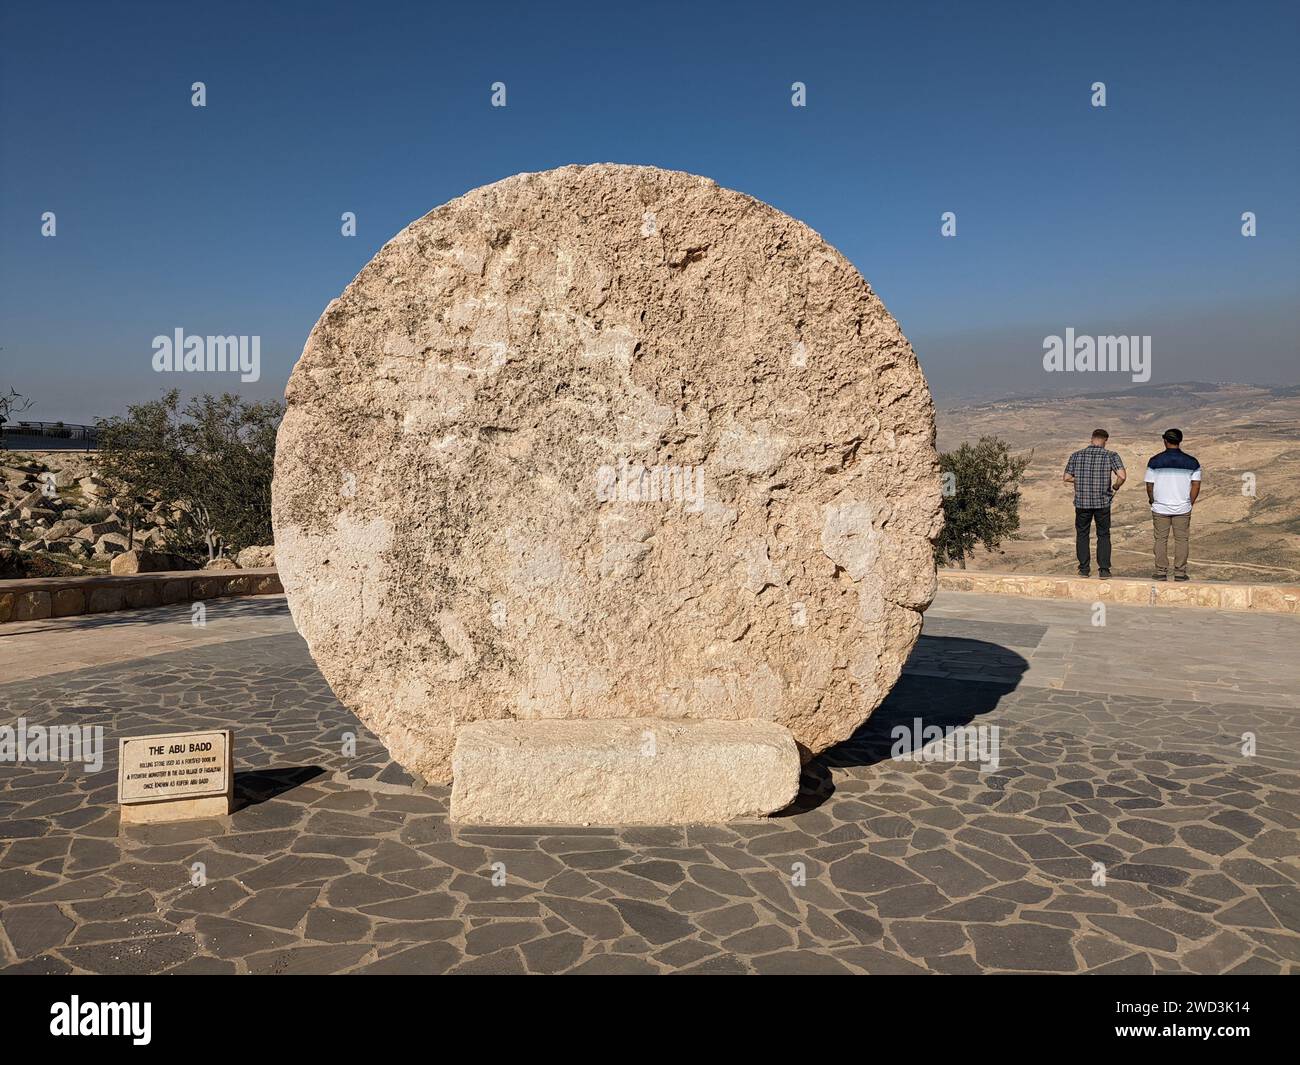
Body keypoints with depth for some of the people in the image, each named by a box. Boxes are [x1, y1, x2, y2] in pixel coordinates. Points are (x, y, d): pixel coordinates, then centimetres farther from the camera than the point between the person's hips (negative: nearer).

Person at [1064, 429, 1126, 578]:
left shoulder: (1076, 455, -1)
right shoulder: (1111, 456, -7)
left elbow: (1067, 478, 1)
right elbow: (1122, 476, -19)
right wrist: (1115, 487, 0)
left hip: (1082, 501, 1)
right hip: (1102, 502, -1)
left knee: (1082, 535, 14)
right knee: (1103, 535, 11)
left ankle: (1084, 569, 15)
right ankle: (1104, 570, 7)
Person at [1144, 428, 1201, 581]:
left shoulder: (1155, 461, -5)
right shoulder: (1191, 462, 0)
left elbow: (1149, 485, -3)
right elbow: (1196, 485, 1)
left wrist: (1152, 501, 13)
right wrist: (1190, 503, 12)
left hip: (1160, 508, -1)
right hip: (1183, 508, 1)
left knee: (1161, 540, 5)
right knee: (1181, 540, 6)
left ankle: (1161, 572, 5)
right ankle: (1180, 572, 6)